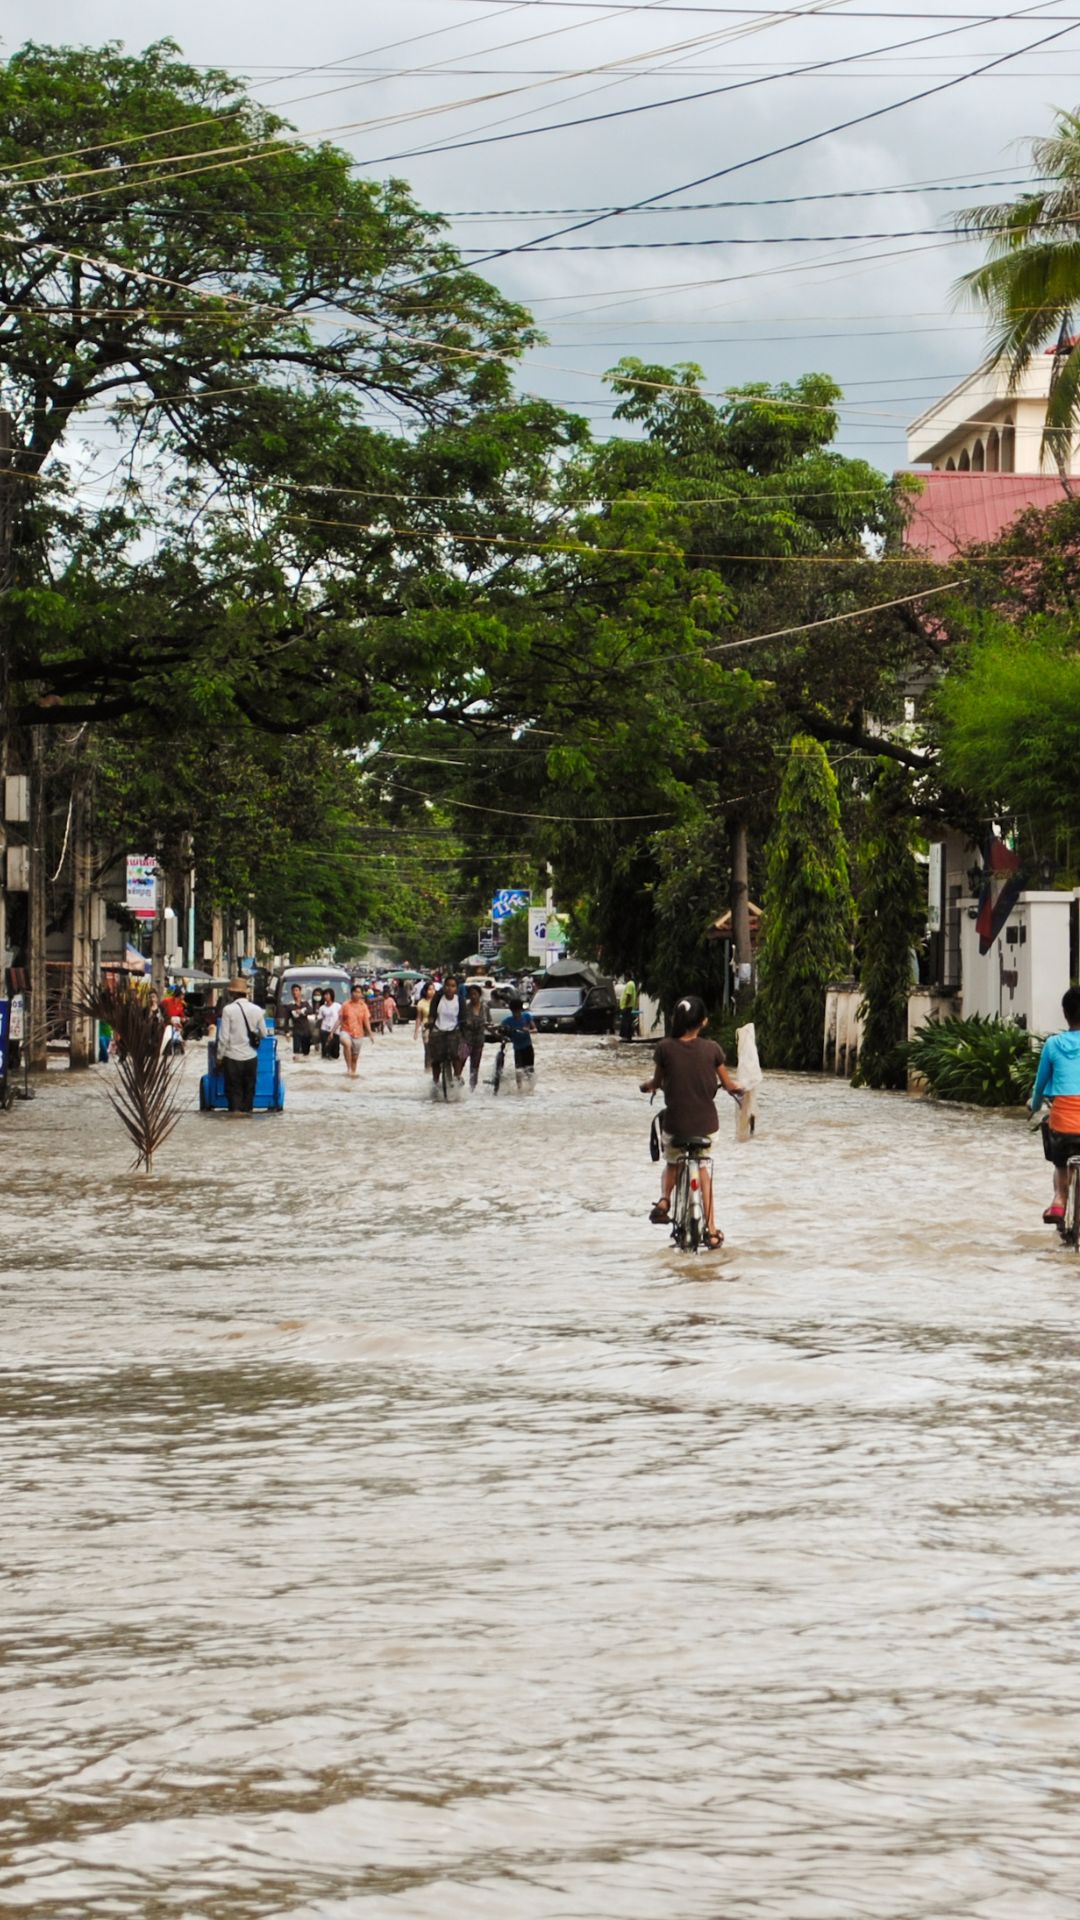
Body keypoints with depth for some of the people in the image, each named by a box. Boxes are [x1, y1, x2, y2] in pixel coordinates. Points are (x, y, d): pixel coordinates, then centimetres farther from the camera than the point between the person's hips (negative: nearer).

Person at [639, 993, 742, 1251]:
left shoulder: (665, 1048, -10)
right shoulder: (711, 1049, -7)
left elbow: (657, 1082, 3)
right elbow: (728, 1084, 3)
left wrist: (648, 1085, 27)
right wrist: (738, 1087, 26)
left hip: (675, 1122, -1)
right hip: (705, 1122, 1)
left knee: (672, 1163, 28)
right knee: (703, 1167, 25)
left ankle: (664, 1200, -1)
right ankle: (711, 1228, 19)